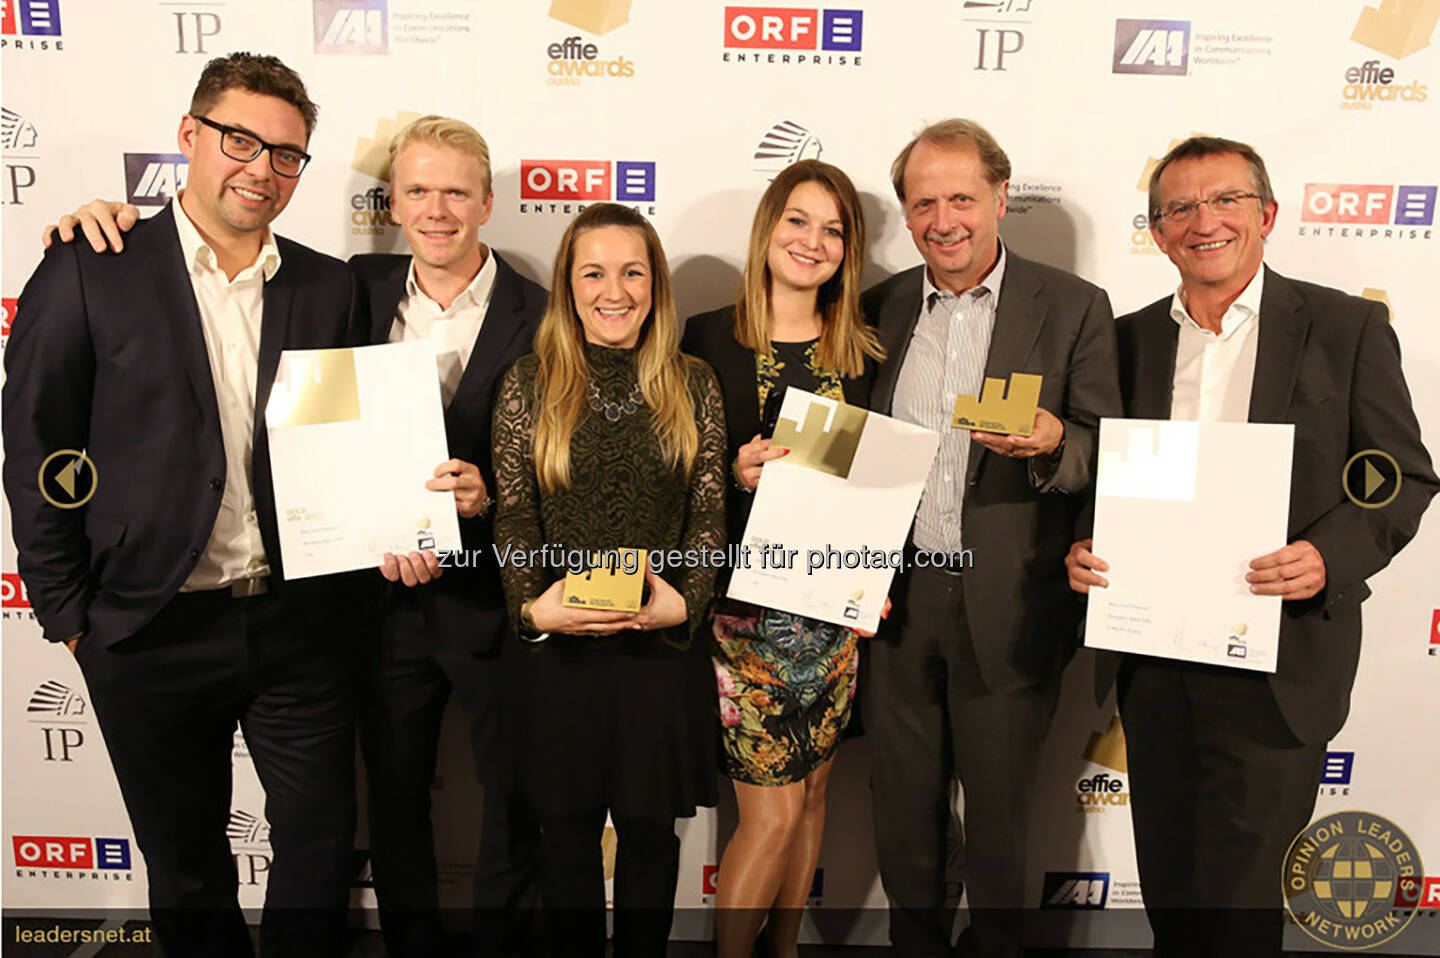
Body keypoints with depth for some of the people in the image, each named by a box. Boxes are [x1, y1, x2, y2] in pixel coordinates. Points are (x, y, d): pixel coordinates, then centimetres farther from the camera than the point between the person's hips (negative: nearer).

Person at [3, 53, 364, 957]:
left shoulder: (330, 287, 3)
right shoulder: (87, 274, -5)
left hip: (302, 622, 2)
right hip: (153, 634, -1)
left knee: (321, 847, 13)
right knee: (186, 863, 18)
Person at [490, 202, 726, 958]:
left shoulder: (694, 386, 3)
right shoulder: (528, 385, 1)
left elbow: (710, 514, 1)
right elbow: (512, 518, -1)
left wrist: (683, 600, -13)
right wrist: (533, 605, -16)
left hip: (663, 646, 1)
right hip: (556, 649, 0)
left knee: (650, 827, 13)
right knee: (567, 830, 13)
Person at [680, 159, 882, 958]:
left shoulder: (861, 351, 8)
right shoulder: (710, 338, -3)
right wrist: (738, 476, -21)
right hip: (747, 601, -4)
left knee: (812, 789, 14)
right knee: (774, 810, 0)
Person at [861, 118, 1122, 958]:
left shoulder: (1074, 308, -4)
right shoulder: (882, 307, 6)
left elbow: (1108, 457, -3)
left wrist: (1051, 442, -26)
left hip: (1007, 606, -2)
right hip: (897, 600, 3)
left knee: (999, 816, 14)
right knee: (904, 810, 17)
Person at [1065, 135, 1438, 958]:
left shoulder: (1347, 328, -1)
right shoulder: (1131, 338, 8)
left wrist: (1330, 556, -19)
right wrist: (1087, 547, -7)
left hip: (1277, 666, -3)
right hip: (1154, 665, 4)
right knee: (1167, 891, 18)